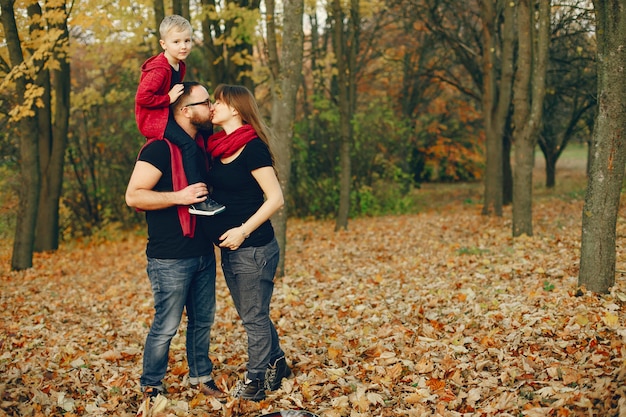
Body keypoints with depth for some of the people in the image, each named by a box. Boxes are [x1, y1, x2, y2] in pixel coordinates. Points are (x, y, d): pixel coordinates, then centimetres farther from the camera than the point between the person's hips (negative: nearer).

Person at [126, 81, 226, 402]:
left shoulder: (201, 146, 13)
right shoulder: (160, 147, -13)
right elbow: (133, 196, -19)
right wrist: (180, 197, -25)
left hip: (203, 253, 8)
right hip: (171, 259, -8)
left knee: (203, 321, 15)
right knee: (165, 327, 0)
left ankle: (201, 378, 30)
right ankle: (150, 388, 16)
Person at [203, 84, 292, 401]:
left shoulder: (252, 147, -15)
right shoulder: (217, 147, 7)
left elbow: (275, 198, -18)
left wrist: (243, 231, -20)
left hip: (253, 248, -8)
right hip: (230, 250, 8)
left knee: (254, 317, 5)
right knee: (252, 315, 18)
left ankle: (255, 381, 19)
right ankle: (277, 365, 34)